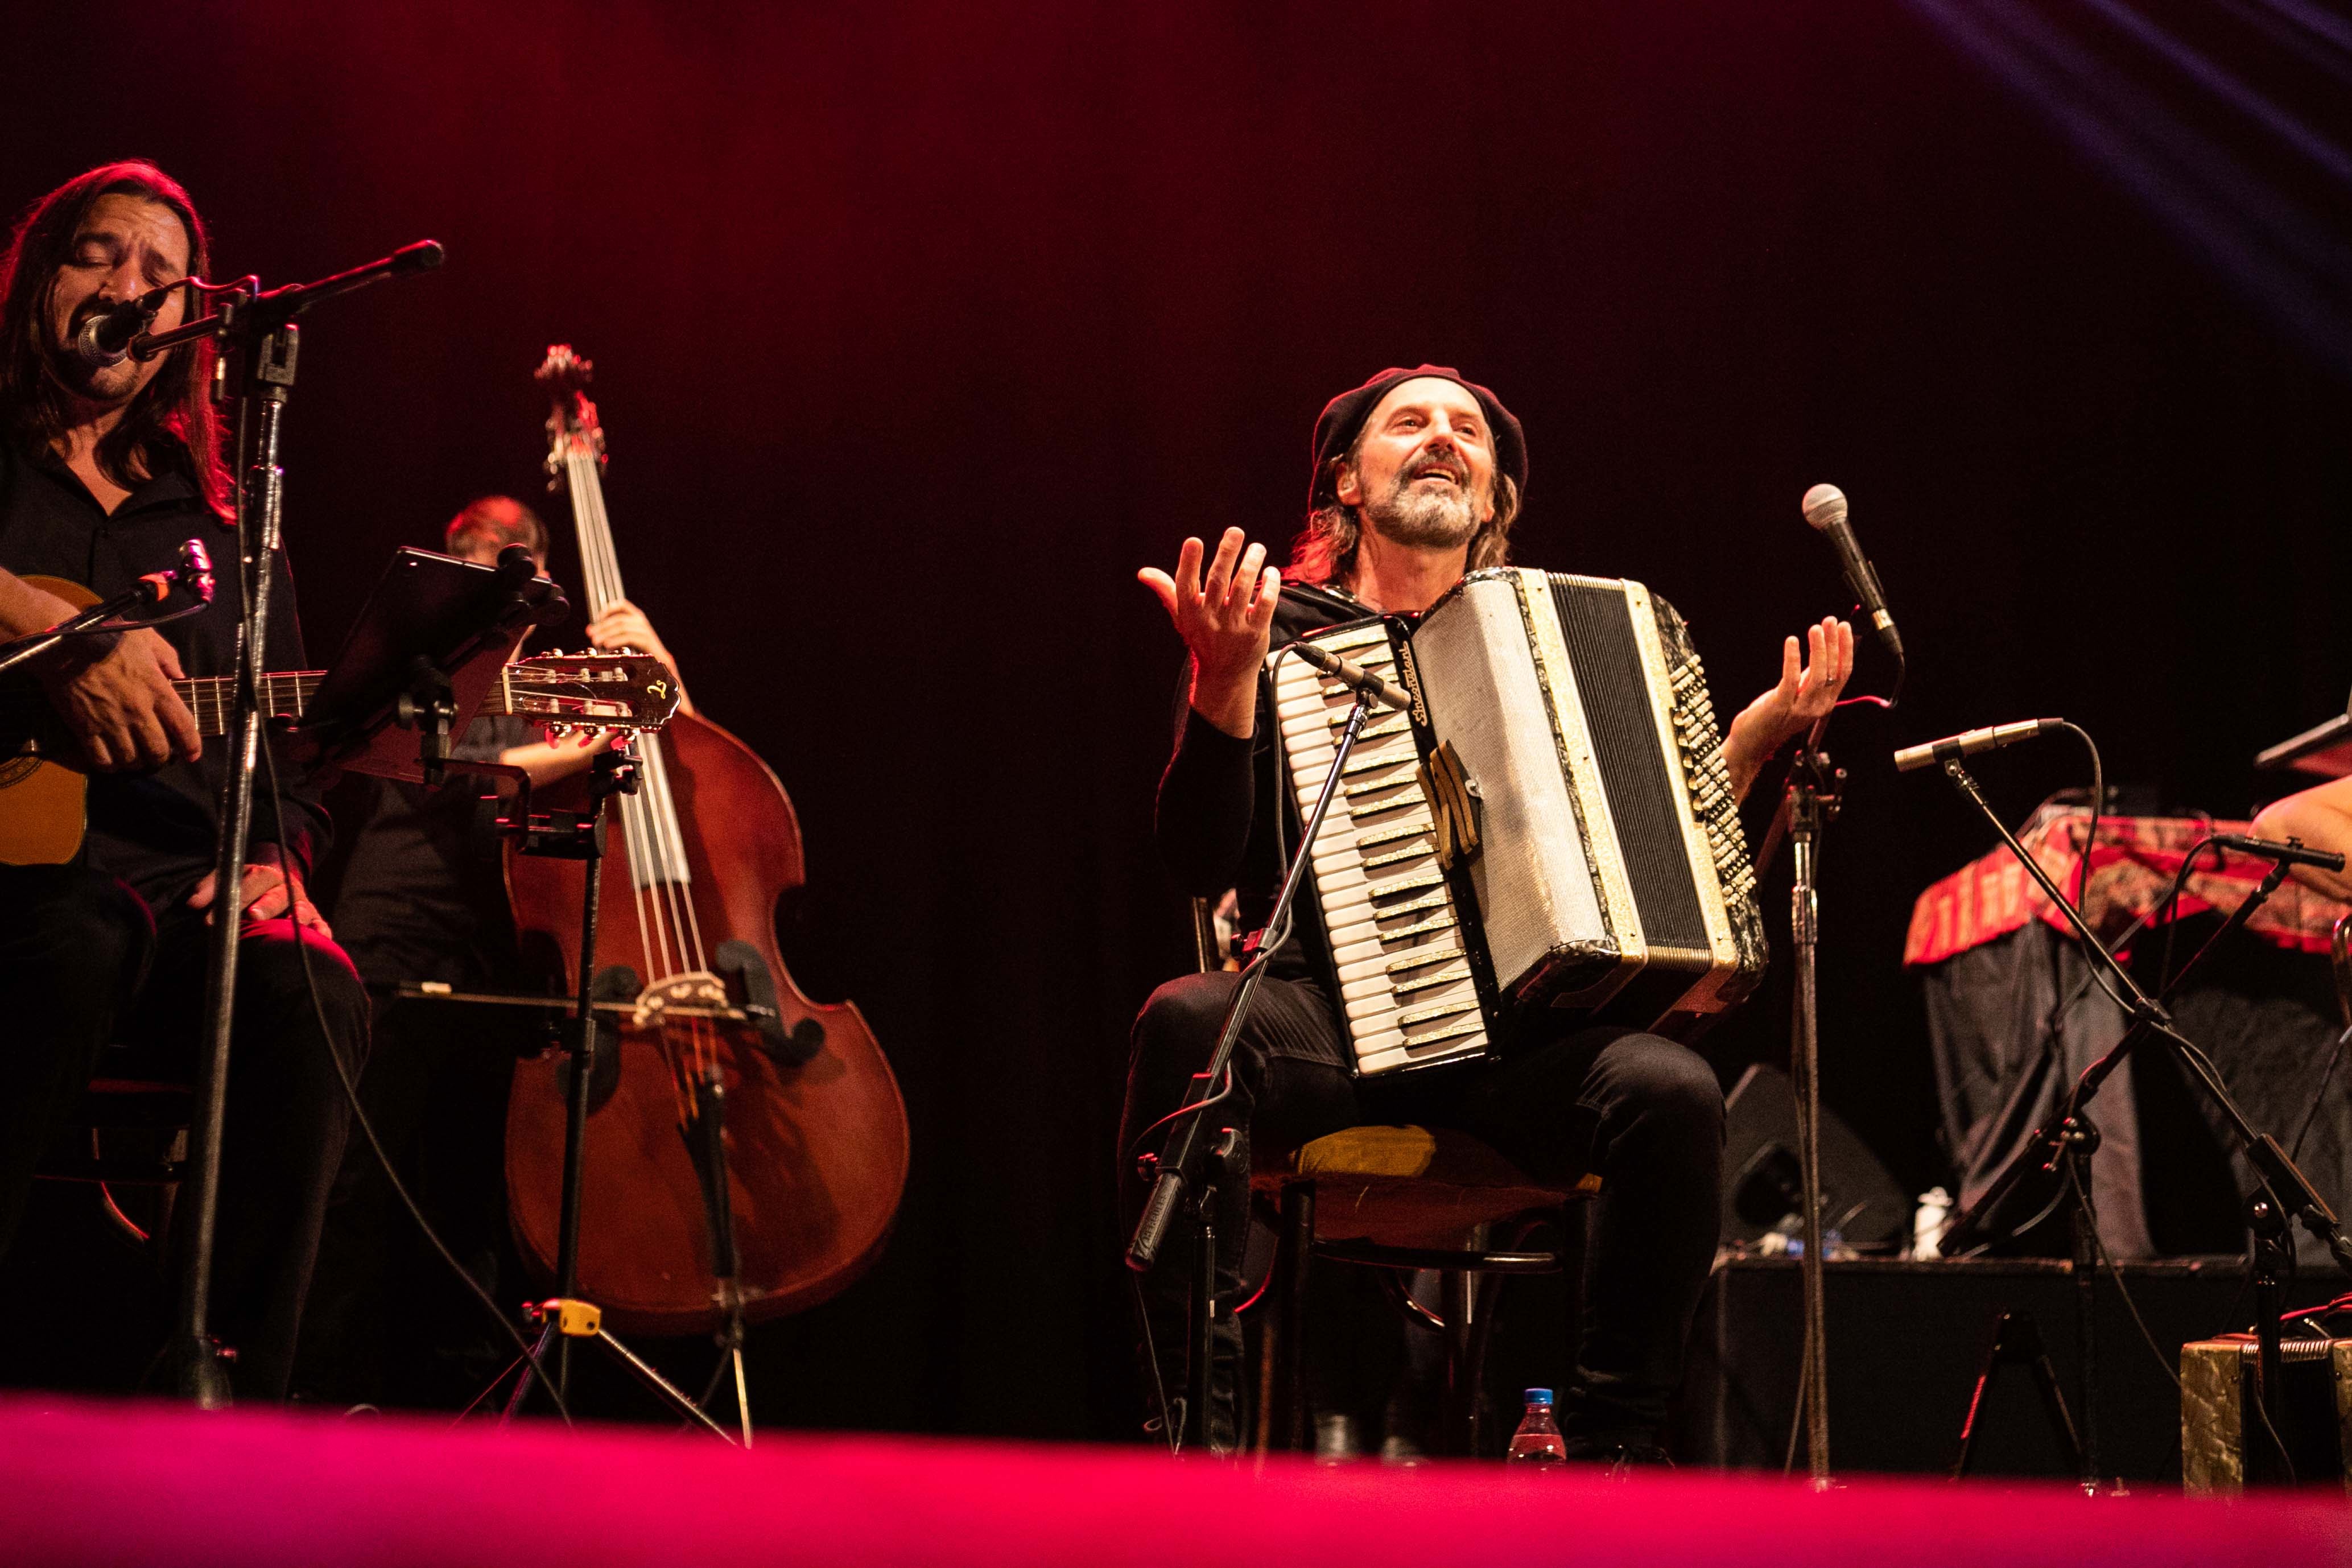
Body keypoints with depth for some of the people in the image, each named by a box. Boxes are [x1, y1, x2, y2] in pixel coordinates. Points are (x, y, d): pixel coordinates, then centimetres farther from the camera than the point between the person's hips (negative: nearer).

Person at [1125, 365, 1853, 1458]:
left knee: (1672, 1091, -29)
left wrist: (1757, 734, 8)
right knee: (1185, 1023, -35)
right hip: (1327, 1023, -2)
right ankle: (1199, 1428, -28)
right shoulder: (1280, 630, 10)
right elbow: (1201, 861, -2)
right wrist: (1226, 680, -16)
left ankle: (1610, 1449, -14)